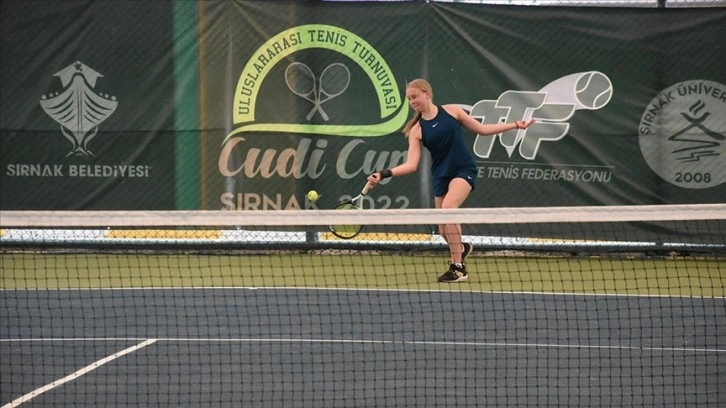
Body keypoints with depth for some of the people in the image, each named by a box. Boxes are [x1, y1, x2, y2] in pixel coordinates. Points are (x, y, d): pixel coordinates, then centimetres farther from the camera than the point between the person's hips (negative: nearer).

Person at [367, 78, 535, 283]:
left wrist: (516, 125, 7)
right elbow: (411, 165, -7)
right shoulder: (417, 130, 1)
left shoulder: (451, 111, -1)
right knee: (445, 231, 3)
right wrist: (385, 174, -21)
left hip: (464, 170, -3)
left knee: (448, 207, -29)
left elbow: (482, 129, 8)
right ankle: (461, 248, 43)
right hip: (441, 176, 3)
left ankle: (458, 267, -23)